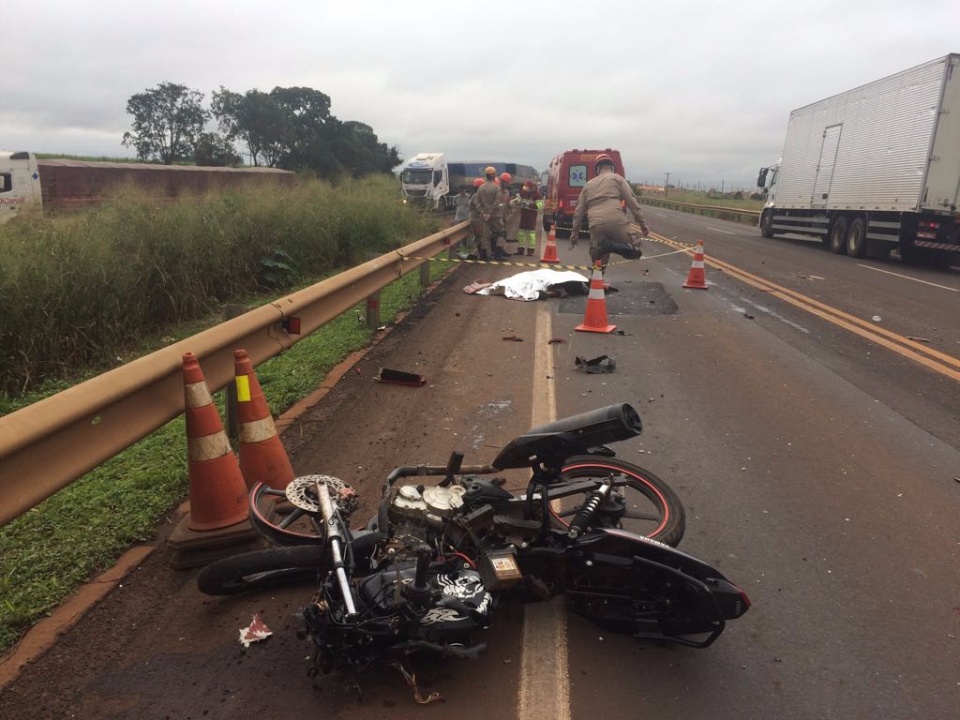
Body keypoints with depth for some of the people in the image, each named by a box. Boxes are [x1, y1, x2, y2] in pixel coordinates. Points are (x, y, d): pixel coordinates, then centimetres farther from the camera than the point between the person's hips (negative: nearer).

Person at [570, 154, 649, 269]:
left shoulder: (588, 185, 27)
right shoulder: (617, 178, 16)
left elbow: (579, 212, 26)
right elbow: (632, 202, 7)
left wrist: (574, 233, 31)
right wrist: (642, 224, 8)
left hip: (596, 225, 4)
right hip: (616, 222, -3)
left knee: (597, 262, 16)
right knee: (635, 250, 4)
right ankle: (611, 245, -21)